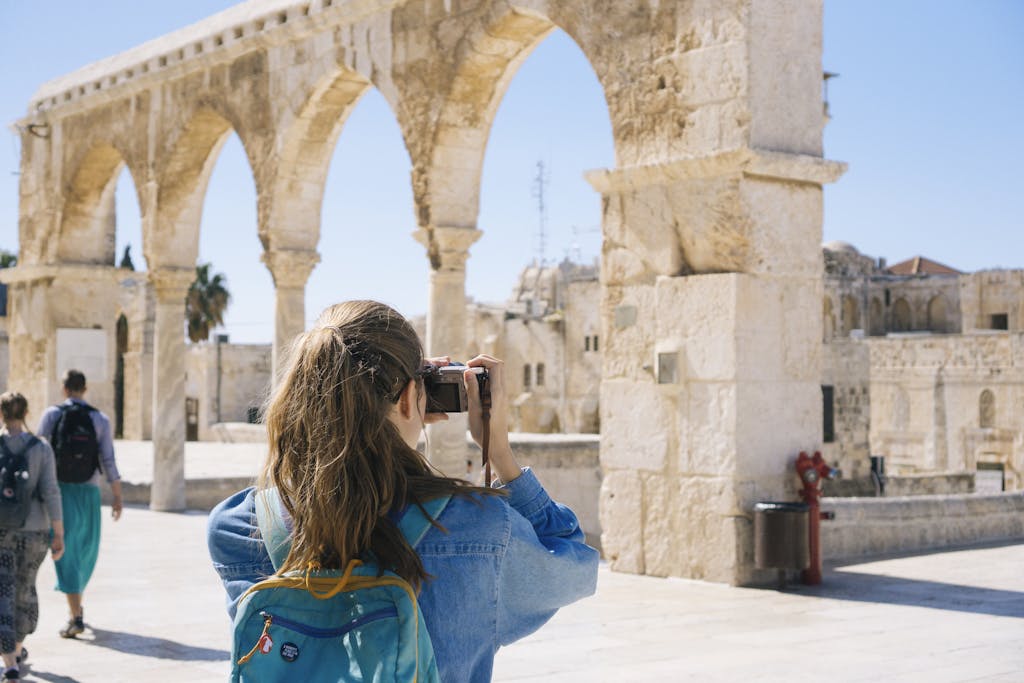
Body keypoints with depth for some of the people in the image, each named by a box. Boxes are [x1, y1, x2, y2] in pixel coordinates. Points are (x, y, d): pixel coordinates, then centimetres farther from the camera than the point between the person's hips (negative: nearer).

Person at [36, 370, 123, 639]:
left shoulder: (51, 415, -2)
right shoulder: (100, 419, 1)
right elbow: (109, 461, -3)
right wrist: (117, 497, 1)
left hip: (59, 490, -2)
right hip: (89, 491, 2)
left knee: (66, 554, -2)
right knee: (86, 550, 19)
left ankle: (76, 618, -9)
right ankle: (76, 606, 30)